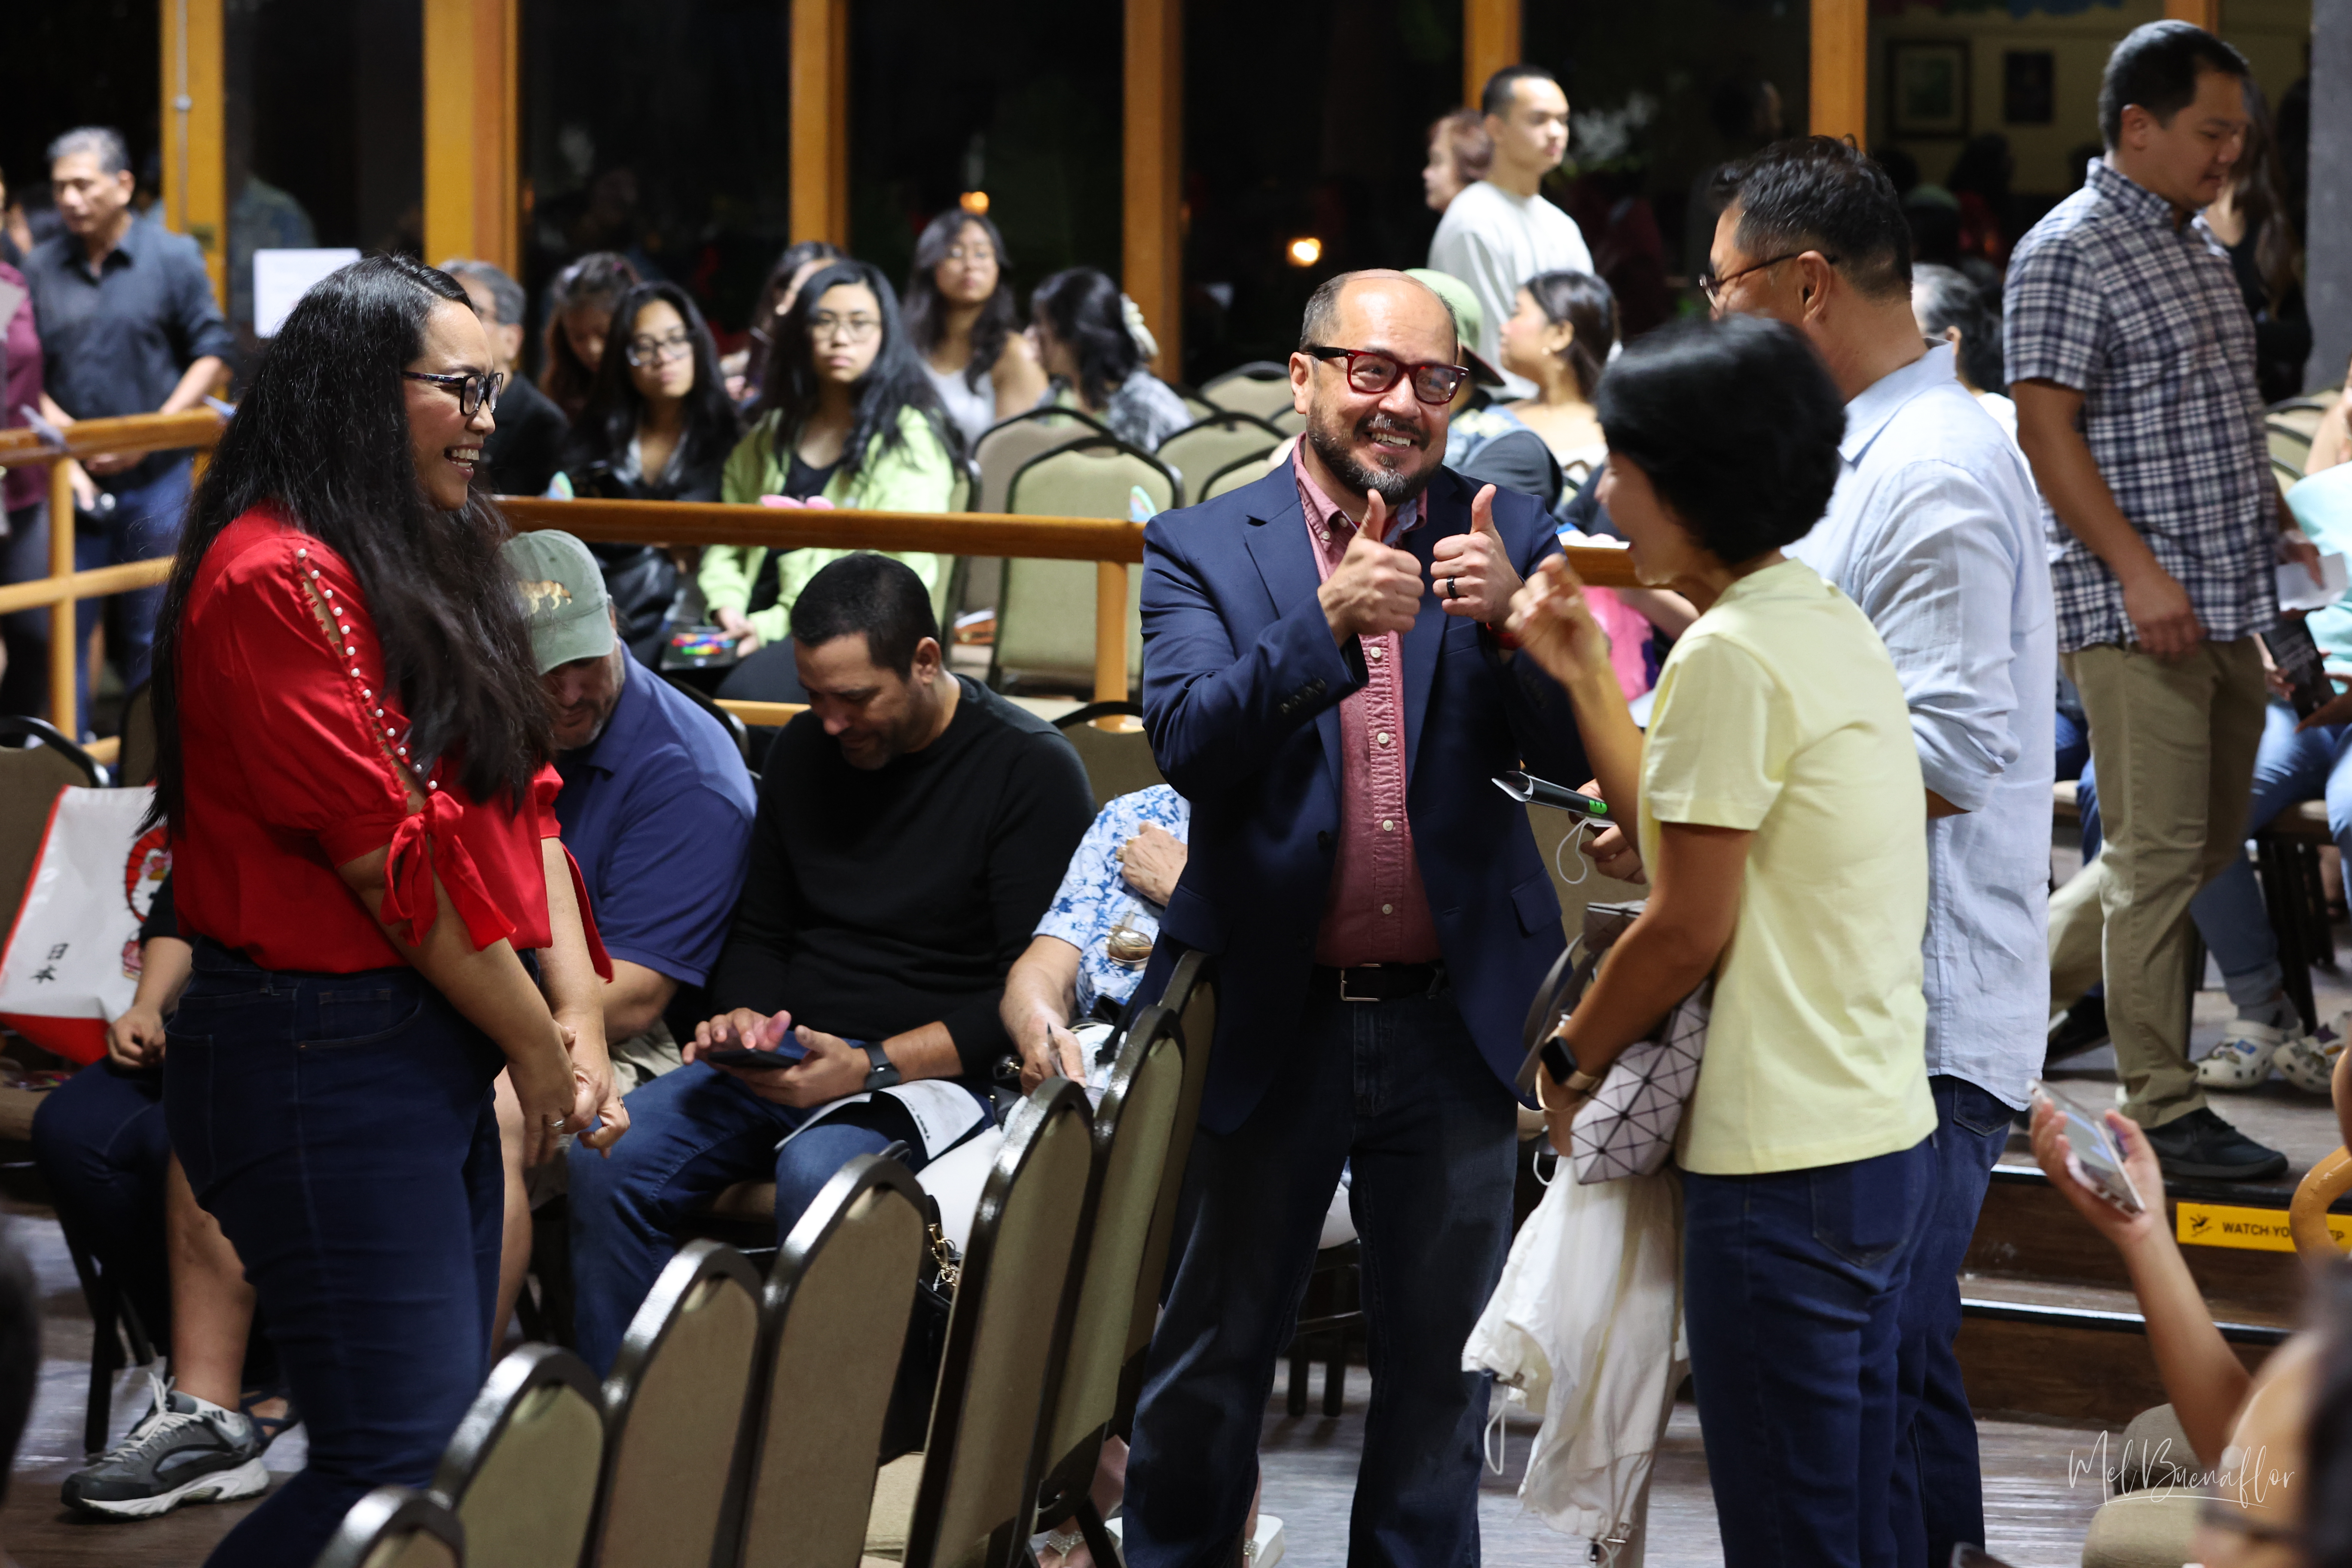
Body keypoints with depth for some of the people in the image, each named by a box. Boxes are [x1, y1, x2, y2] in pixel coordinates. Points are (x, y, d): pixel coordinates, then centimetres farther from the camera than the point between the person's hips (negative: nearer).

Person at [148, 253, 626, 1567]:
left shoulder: (430, 561, 15)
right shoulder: (280, 580, -16)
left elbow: (522, 803, 13)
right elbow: (390, 857, -17)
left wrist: (580, 1013, 0)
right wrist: (536, 1042, -8)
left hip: (440, 1051, 10)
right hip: (321, 1055, -10)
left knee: (446, 1424, 12)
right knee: (404, 1455, -12)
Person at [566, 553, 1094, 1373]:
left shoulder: (1033, 771, -5)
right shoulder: (803, 751, 14)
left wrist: (872, 1066, -19)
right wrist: (743, 1015, 1)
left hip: (929, 1074, -6)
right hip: (786, 1058, 6)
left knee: (818, 1174, -38)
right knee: (609, 1157, -21)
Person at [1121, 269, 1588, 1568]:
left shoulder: (1506, 536, 3)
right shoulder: (1203, 550, -2)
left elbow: (1573, 755, -5)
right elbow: (1186, 742, -17)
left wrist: (1506, 624, -23)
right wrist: (1326, 624, -30)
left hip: (1455, 1022, 2)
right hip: (1273, 1022, -1)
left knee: (1442, 1365, 13)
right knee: (1209, 1359, 9)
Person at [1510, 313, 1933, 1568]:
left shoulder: (1731, 654, -16)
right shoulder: (1829, 625, 13)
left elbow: (1689, 926, -14)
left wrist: (1572, 1061, 0)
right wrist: (1587, 677, 17)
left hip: (1784, 1175, -10)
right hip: (1886, 1140, 10)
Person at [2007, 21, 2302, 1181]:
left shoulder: (2202, 249, 17)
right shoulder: (2067, 255, -10)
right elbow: (2045, 431, -15)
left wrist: (2278, 534, 18)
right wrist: (2139, 569, -22)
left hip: (2228, 605, 9)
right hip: (2135, 609, -9)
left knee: (2207, 843, 13)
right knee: (2160, 855, -5)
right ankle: (2161, 1108, 2)